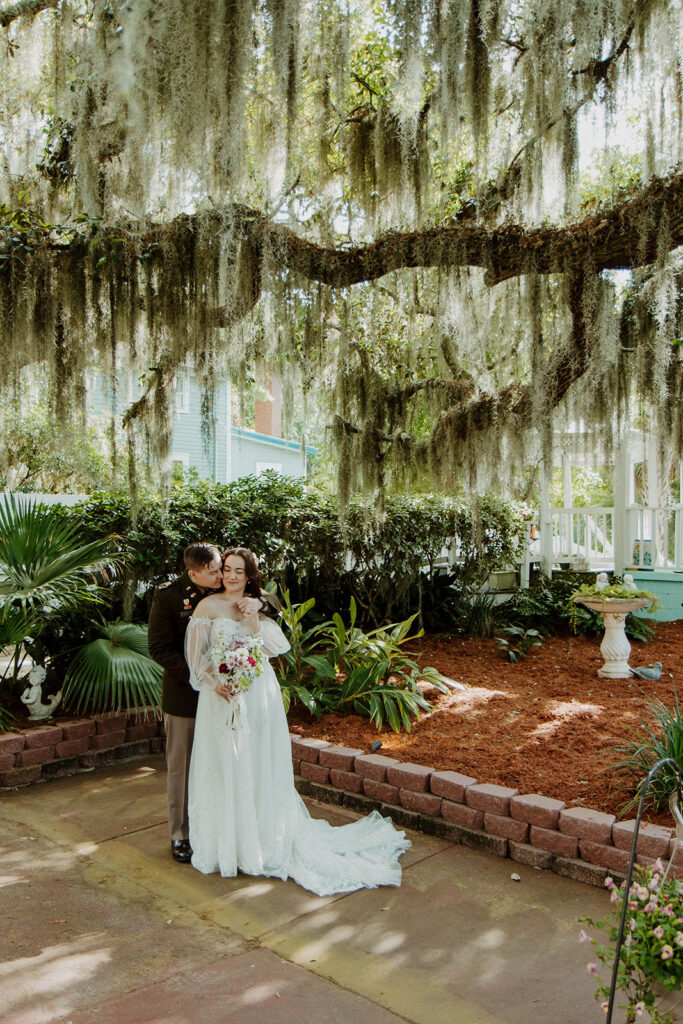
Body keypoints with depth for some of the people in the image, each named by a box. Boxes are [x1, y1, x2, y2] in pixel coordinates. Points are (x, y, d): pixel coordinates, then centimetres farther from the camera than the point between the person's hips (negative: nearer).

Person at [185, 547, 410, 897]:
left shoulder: (258, 607, 8)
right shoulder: (208, 606, -1)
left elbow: (270, 648, -3)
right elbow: (195, 653, -4)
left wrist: (251, 617, -13)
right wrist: (215, 683, -16)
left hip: (258, 697, 2)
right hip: (222, 696, -2)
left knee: (259, 768, 9)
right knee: (224, 770, 3)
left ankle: (263, 840, 24)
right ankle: (224, 845, 18)